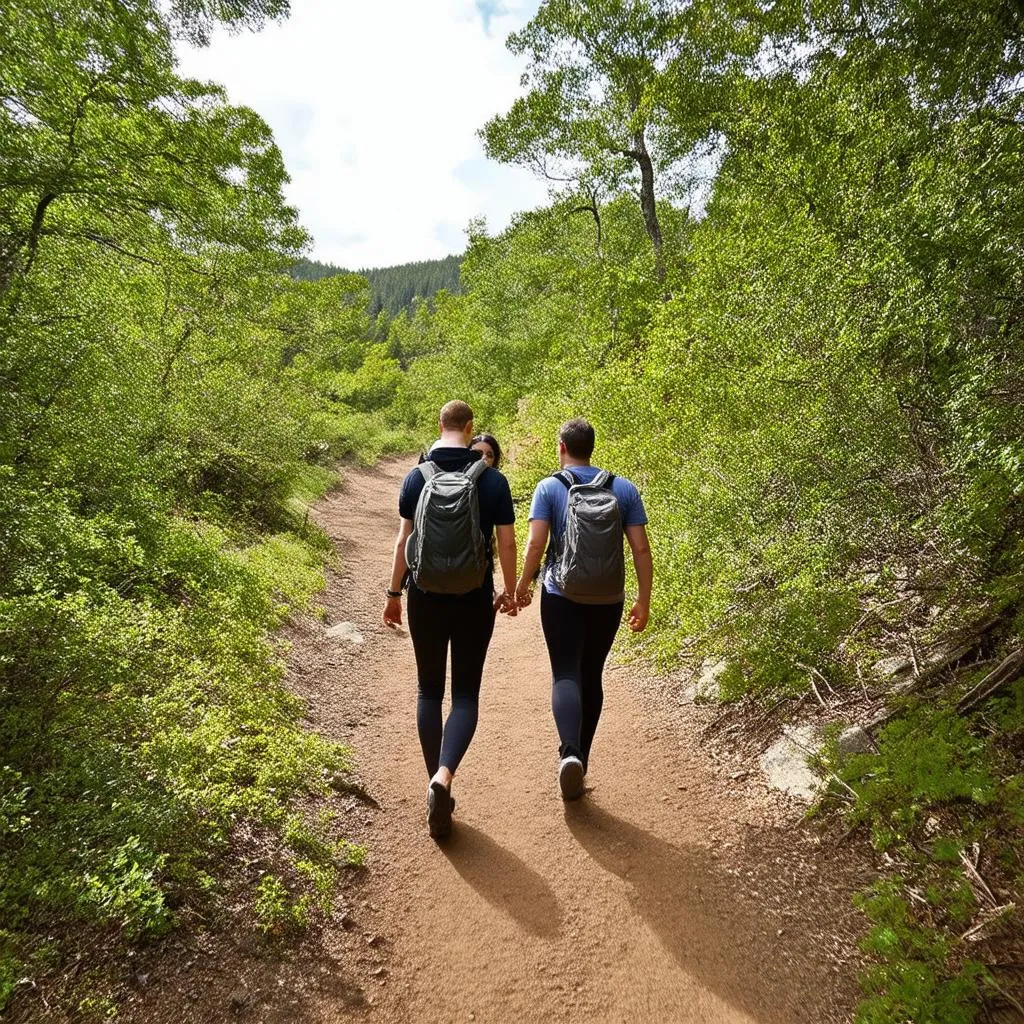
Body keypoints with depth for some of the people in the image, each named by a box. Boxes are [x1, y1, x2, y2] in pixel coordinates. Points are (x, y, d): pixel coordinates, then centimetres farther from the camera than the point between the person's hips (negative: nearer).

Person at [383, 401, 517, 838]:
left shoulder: (416, 477, -1)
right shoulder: (493, 480, -4)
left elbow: (404, 541, -1)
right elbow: (507, 543, -3)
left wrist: (394, 593, 8)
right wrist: (509, 591, 11)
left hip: (426, 598, 1)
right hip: (474, 600, -1)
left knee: (430, 691, 14)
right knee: (466, 694, 7)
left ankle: (437, 785, 18)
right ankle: (443, 778, -14)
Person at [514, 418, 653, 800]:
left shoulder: (549, 487, -4)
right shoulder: (624, 489, 3)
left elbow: (535, 544, -12)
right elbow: (641, 549, -1)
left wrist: (523, 585, 2)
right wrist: (643, 601, 6)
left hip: (562, 597, -3)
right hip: (608, 600, 3)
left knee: (566, 673, -1)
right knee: (591, 675, 15)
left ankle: (569, 752, -24)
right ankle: (580, 760, 24)